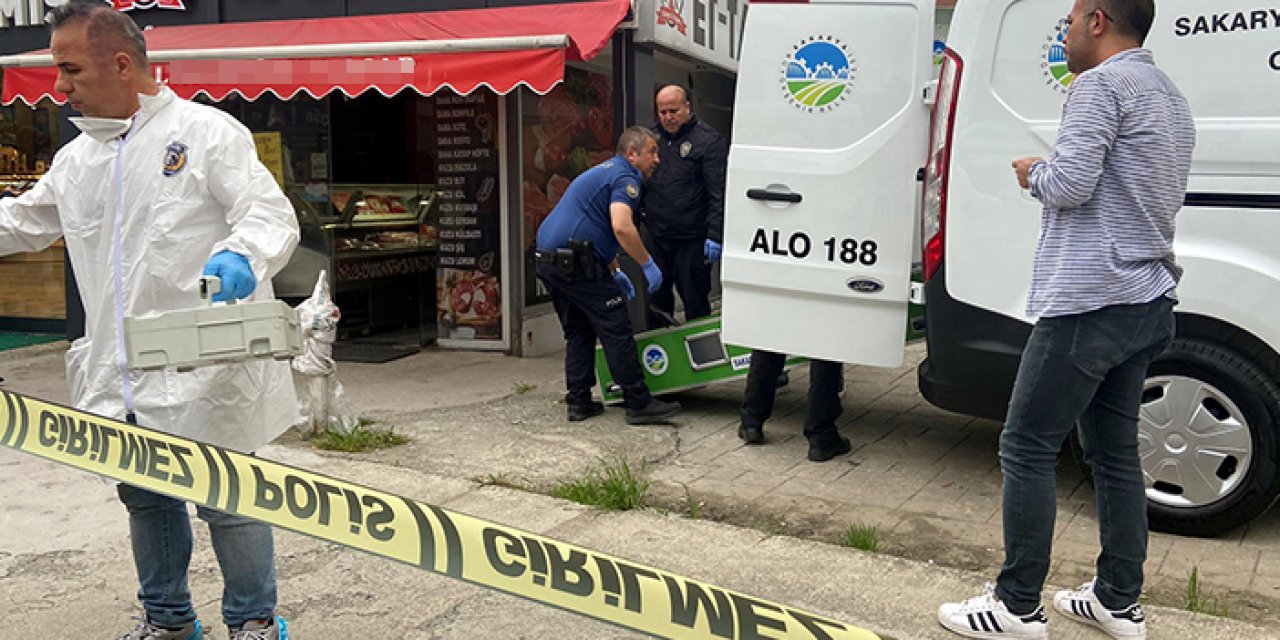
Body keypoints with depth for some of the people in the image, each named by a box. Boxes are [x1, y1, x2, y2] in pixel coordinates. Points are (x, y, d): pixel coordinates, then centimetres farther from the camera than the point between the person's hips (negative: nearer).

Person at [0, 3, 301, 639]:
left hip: (202, 368, -7)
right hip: (119, 377, 7)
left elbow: (272, 214, -14)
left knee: (225, 500, 2)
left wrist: (240, 255, -34)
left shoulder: (206, 131, -6)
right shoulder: (75, 158, 14)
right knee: (144, 498, 18)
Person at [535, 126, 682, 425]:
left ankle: (579, 402, 18)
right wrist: (648, 264, -12)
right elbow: (621, 227, -24)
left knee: (578, 331, 17)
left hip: (547, 259, 10)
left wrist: (615, 272, 31)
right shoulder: (625, 178, -7)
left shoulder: (604, 171, 26)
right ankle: (638, 403, 0)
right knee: (617, 330, -4)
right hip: (575, 260, -10)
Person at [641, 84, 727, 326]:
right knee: (656, 298, 17)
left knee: (695, 301, 3)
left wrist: (715, 236, -18)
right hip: (655, 236, 6)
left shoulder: (708, 140, -8)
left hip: (692, 240, -6)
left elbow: (719, 194, -12)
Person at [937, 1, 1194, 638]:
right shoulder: (1170, 97, 20)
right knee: (1114, 452, 14)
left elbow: (1068, 184, -20)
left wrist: (1033, 171, 2)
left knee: (1027, 448, -4)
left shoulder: (1102, 85, -10)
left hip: (1089, 303, -10)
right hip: (1146, 303, 10)